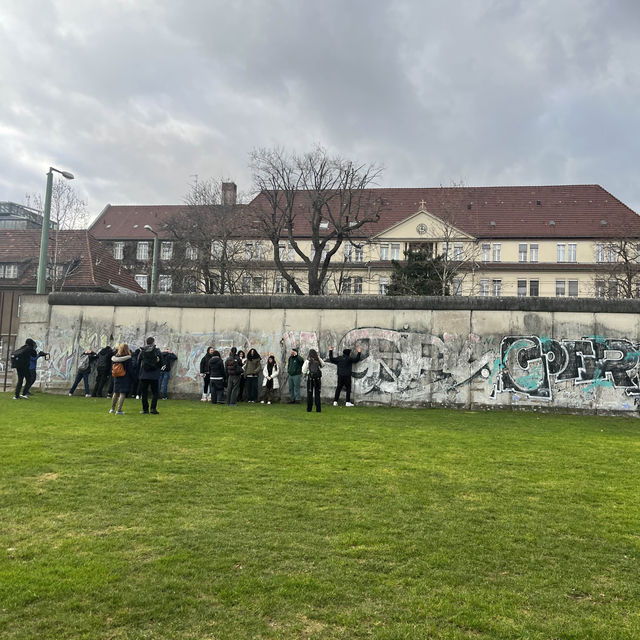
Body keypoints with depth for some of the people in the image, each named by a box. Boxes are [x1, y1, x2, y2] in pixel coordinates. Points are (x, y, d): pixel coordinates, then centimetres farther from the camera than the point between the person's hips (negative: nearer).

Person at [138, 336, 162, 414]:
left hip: (144, 375, 2)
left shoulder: (142, 351, 0)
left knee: (144, 393, 10)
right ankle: (153, 408, -4)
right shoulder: (157, 351, -6)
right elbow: (161, 363, -3)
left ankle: (145, 409, 10)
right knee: (155, 393, 7)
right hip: (154, 376, -2)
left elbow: (139, 361, 6)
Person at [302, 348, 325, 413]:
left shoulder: (307, 361, -7)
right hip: (318, 378, 2)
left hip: (310, 378, -2)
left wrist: (304, 374, 15)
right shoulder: (319, 360, -1)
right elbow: (323, 365, 19)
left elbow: (304, 370, -6)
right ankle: (318, 408, 6)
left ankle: (309, 408, 7)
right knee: (317, 393, 7)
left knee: (309, 393, 7)